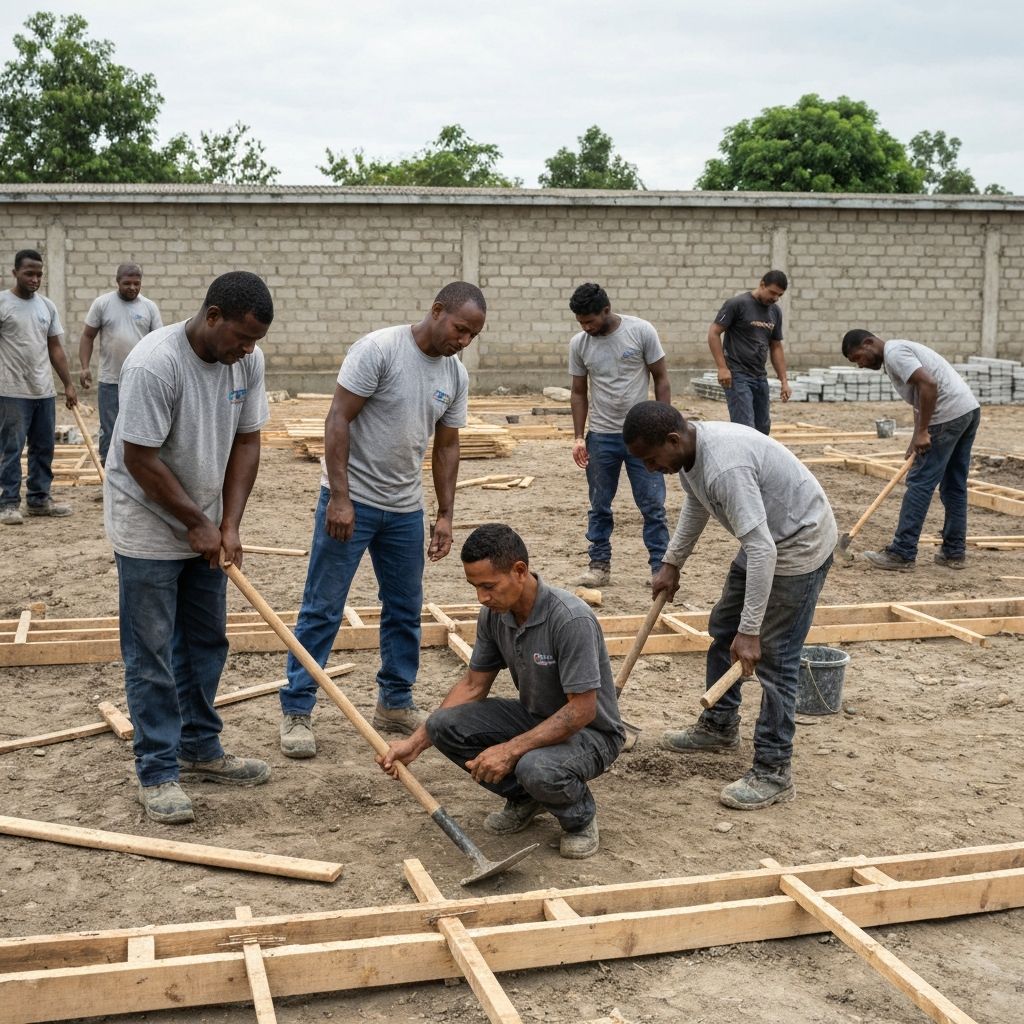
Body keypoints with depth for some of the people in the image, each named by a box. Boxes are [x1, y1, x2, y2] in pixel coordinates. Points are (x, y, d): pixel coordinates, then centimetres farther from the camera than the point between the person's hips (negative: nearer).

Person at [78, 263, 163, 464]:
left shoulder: (149, 307, 4)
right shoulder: (102, 303, 0)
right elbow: (87, 336, 3)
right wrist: (85, 367, -6)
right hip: (110, 381, -1)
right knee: (109, 430, 4)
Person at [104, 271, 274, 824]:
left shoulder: (248, 359, -6)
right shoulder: (154, 364, -27)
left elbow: (246, 442, 0)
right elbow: (140, 460, -23)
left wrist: (229, 525, -7)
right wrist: (198, 524, -15)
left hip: (205, 529, 7)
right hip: (149, 529, -7)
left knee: (206, 643, 15)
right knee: (151, 654, 0)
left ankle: (200, 749, 29)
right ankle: (157, 773, 9)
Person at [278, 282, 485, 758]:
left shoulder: (456, 376, 4)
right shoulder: (378, 349, -16)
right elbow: (338, 420, -17)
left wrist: (445, 515, 7)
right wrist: (340, 497, -22)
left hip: (406, 508, 7)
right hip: (351, 500, -7)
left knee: (405, 610, 14)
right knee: (322, 609, -1)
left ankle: (395, 703, 28)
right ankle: (296, 711, 7)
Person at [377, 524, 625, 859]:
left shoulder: (571, 619, -31)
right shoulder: (494, 614, -8)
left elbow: (582, 710, -29)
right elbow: (473, 685, 3)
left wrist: (511, 750, -33)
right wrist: (416, 742, -5)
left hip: (589, 731, -7)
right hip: (534, 717, 7)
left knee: (537, 768, -39)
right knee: (444, 724, -14)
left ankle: (580, 816, -2)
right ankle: (525, 798, 7)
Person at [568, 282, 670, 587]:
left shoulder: (641, 331, -9)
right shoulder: (579, 344, -1)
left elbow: (661, 379, -3)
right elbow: (579, 392, 7)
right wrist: (578, 437, 0)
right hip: (600, 436, 3)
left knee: (652, 506, 1)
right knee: (599, 507, 9)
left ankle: (661, 568, 9)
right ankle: (600, 565, 20)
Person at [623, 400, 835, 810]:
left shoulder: (724, 467, -36)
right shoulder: (689, 452, -6)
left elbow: (762, 551, -36)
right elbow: (696, 506, 17)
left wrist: (750, 631, -33)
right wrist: (671, 564, 17)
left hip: (800, 544, -10)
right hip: (765, 538, 10)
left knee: (774, 658, -8)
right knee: (722, 629, 19)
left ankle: (773, 774, 0)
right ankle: (719, 726, 36)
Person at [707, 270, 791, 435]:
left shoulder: (775, 311, 12)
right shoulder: (737, 304, -9)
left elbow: (776, 347, 18)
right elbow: (713, 333, -9)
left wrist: (784, 381, 11)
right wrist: (722, 367, -16)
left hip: (760, 377, 7)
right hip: (737, 376, -7)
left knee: (763, 429, 8)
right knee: (746, 428, -15)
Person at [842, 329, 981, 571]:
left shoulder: (894, 352, -10)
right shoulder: (899, 352, 22)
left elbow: (929, 385, -22)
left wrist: (922, 432, -18)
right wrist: (916, 438, 11)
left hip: (948, 415, -10)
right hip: (969, 409, 10)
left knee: (920, 483, -5)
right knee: (954, 486, 15)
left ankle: (902, 554, -2)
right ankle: (954, 552, 20)